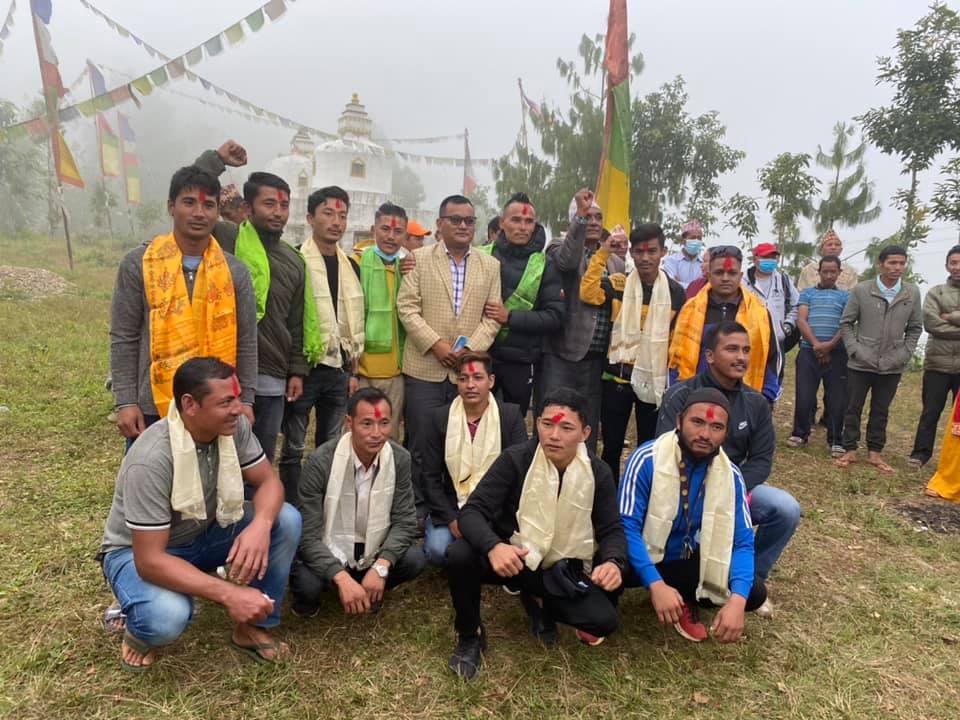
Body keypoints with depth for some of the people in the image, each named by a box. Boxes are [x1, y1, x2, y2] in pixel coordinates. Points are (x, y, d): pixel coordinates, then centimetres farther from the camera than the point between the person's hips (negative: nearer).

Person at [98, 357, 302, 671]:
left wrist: (260, 525, -35)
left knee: (286, 519, -18)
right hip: (139, 551, -5)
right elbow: (149, 560, -33)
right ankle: (140, 629, 4)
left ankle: (252, 627, 0)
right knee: (167, 618, -36)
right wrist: (229, 594, -39)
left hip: (204, 534, 6)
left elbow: (268, 481, -11)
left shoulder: (233, 425, -19)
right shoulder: (152, 460, -35)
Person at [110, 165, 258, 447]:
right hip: (153, 408, -1)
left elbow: (246, 343, 5)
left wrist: (246, 401, 2)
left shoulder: (235, 271, 3)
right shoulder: (138, 264, -2)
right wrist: (125, 402, -6)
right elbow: (124, 339, -1)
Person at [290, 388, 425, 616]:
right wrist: (343, 579, -36)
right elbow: (308, 534, -24)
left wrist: (380, 568, -27)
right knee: (307, 583, -32)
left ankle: (369, 592, 9)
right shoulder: (322, 461, -24)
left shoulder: (400, 459, -14)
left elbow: (404, 520, -11)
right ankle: (308, 596, 7)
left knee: (414, 560, -22)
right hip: (327, 550, -3)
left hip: (371, 548, 3)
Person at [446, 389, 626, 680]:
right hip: (511, 559, -2)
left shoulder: (598, 473, -8)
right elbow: (472, 511, -21)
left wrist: (613, 561, -28)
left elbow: (612, 530, -2)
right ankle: (469, 636, -1)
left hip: (561, 570, 2)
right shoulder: (515, 460, -16)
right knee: (459, 554, -31)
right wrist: (493, 546, -43)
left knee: (604, 620, -20)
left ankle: (539, 602, 13)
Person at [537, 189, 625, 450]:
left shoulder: (616, 263, 17)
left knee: (588, 432, 11)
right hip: (560, 356, -5)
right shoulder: (559, 249, 2)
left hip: (596, 360, 5)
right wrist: (581, 213, -26)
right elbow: (568, 260, -22)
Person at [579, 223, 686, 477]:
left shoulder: (675, 291, 1)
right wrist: (603, 252, -24)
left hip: (654, 379, 1)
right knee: (612, 444, 10)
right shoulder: (617, 284, -3)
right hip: (617, 376, -1)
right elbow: (587, 293, -23)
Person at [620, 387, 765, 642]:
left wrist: (737, 600, -27)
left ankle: (685, 599, 13)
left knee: (754, 593, -15)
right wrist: (656, 584, -37)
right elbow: (627, 526, -26)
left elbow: (742, 541, -11)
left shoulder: (731, 475, -10)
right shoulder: (647, 459, -24)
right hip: (641, 557, -4)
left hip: (686, 561, 4)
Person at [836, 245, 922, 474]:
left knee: (881, 410, 12)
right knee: (853, 408, 6)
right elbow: (846, 323, 1)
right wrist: (854, 349, -8)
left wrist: (904, 354, -1)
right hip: (860, 363, -1)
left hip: (892, 367, 2)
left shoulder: (913, 293, 1)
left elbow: (915, 328, 9)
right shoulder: (861, 290, -5)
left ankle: (874, 452, 23)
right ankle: (850, 450, 18)